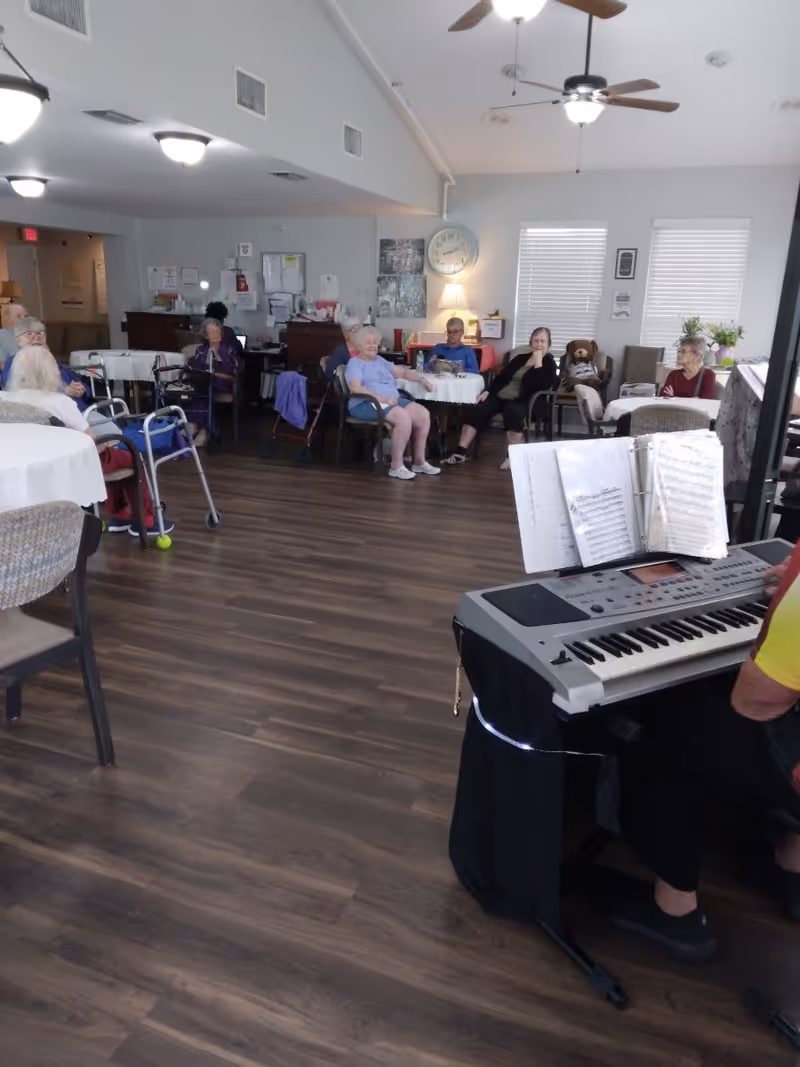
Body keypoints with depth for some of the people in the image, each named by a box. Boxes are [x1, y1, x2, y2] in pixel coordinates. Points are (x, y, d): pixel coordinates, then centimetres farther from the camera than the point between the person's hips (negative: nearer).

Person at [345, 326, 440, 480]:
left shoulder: (380, 360, 26)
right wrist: (381, 398, -23)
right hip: (366, 403, -8)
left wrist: (421, 379, 9)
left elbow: (403, 372, 28)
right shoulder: (355, 363, 2)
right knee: (403, 417, -33)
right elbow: (355, 388, -15)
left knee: (423, 414, -13)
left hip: (393, 400, 8)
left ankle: (419, 462, -4)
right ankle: (396, 466, -25)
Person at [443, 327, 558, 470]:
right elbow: (502, 376, 16)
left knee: (512, 412, -39)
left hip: (521, 401, -5)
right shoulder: (521, 358, 18)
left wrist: (538, 363, -14)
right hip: (500, 396, 5)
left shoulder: (549, 364, 4)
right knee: (477, 411, -19)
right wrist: (487, 391, 2)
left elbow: (542, 386, -15)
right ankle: (460, 452, -22)